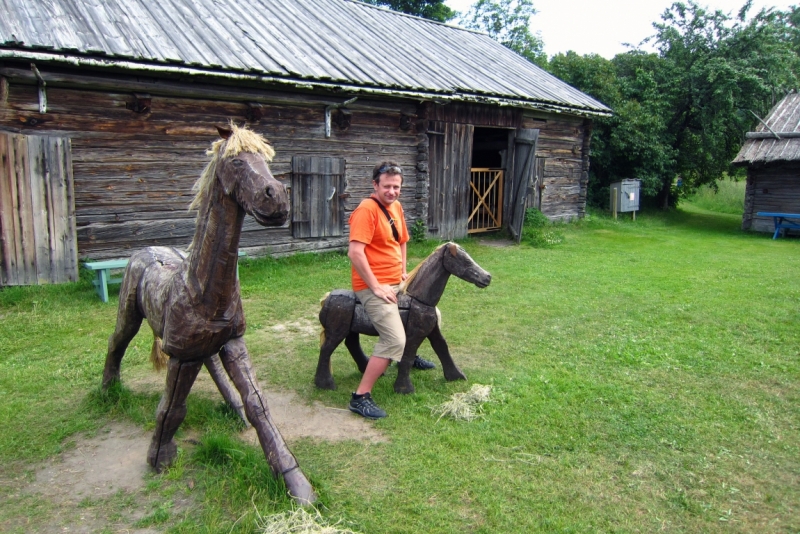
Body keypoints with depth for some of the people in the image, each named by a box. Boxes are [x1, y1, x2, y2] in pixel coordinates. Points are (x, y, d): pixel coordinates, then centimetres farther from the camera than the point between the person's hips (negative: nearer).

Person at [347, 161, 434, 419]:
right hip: (373, 287, -9)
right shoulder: (366, 210, -17)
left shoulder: (396, 207, 10)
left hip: (397, 283, 9)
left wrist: (403, 271, 17)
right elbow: (355, 252, -25)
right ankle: (361, 397, -11)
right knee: (394, 340, -21)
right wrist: (376, 286, -22)